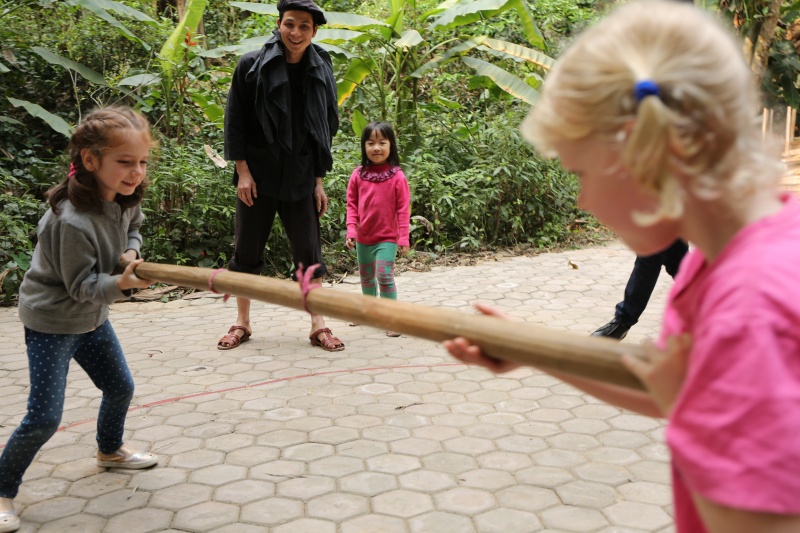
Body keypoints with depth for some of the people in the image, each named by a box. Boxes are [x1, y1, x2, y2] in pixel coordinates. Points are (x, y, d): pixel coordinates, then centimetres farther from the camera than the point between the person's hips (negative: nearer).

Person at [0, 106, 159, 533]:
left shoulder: (125, 199, -9)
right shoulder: (72, 221, -33)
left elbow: (133, 228, 12)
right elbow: (82, 286, -25)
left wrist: (132, 252, -9)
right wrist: (121, 283, -42)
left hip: (91, 317, 8)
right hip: (50, 321, -8)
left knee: (121, 388, 18)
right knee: (44, 418, -8)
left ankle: (110, 450, 45)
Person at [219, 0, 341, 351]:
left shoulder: (321, 73, 2)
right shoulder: (252, 65, -5)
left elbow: (327, 130, 7)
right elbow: (234, 122, -3)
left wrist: (319, 180, 4)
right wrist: (243, 171, -8)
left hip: (300, 179, 1)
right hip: (257, 176, -1)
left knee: (309, 252, 1)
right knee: (247, 251, 7)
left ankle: (318, 326, 10)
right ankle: (242, 323, 21)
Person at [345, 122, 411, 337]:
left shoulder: (397, 176, -10)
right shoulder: (358, 174, -2)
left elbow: (403, 209, -9)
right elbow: (352, 204, 2)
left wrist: (403, 238, -10)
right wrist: (351, 230, -6)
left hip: (387, 238, -4)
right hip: (363, 237, 5)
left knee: (384, 276, -14)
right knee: (366, 277, 19)